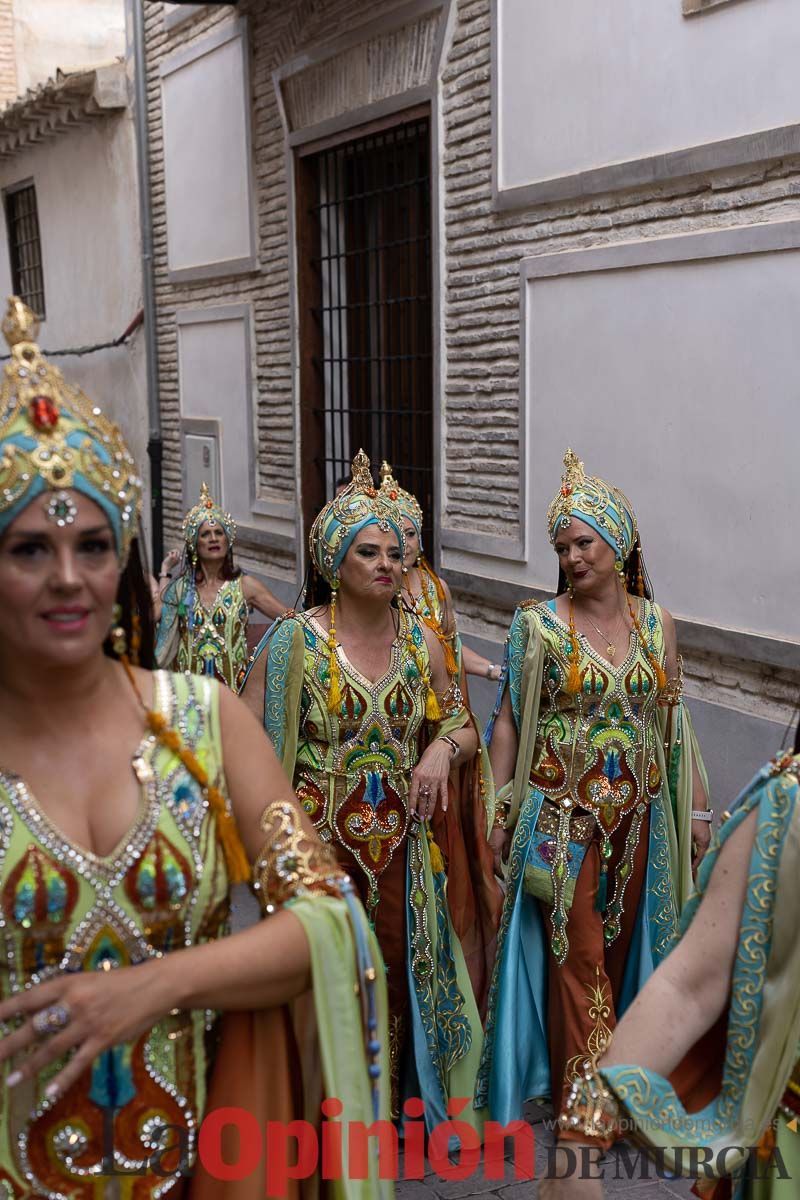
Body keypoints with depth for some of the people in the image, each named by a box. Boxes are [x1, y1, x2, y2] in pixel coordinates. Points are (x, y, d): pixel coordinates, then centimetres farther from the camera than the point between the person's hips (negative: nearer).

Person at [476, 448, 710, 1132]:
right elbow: (508, 721, -5)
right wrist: (500, 814, -8)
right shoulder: (539, 624, -6)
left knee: (621, 946, 14)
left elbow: (674, 720, 7)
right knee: (578, 955, 0)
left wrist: (696, 807, 6)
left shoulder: (657, 623, 2)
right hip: (562, 819, -3)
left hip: (637, 817, 3)